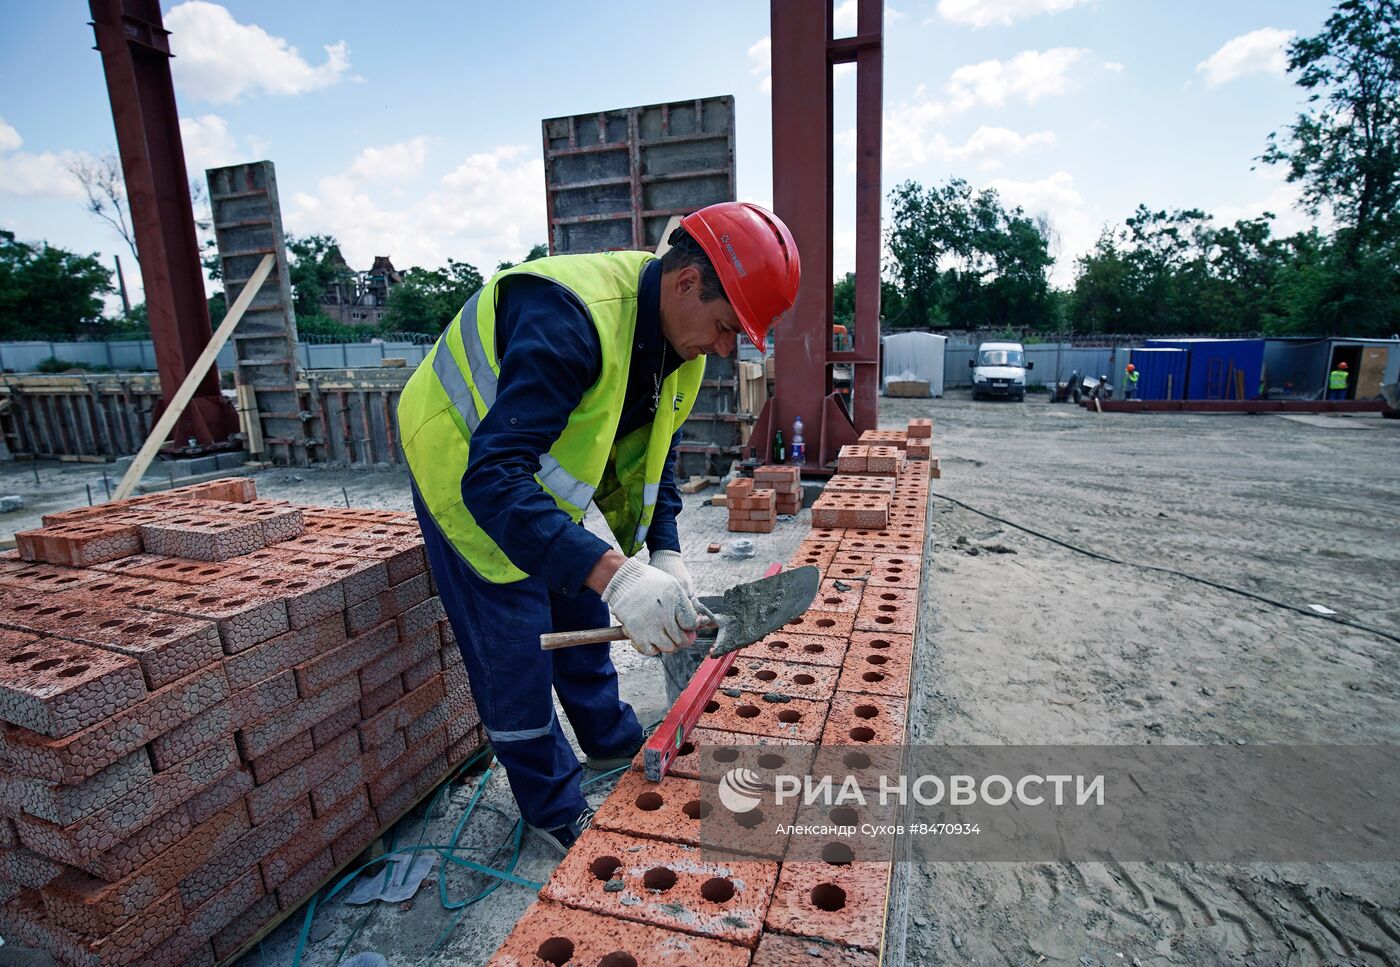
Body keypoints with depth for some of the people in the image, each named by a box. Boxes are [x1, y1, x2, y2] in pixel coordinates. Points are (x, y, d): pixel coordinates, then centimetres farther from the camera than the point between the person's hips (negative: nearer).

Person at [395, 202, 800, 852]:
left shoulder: (679, 344, -10)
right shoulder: (568, 318, -39)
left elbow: (654, 457, 0)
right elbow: (491, 478, -46)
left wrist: (664, 554, -13)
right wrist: (613, 573, -53)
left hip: (538, 468, 8)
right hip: (463, 464, -7)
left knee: (581, 612, 16)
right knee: (515, 645, -1)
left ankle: (612, 742, 39)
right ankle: (556, 811, 19)